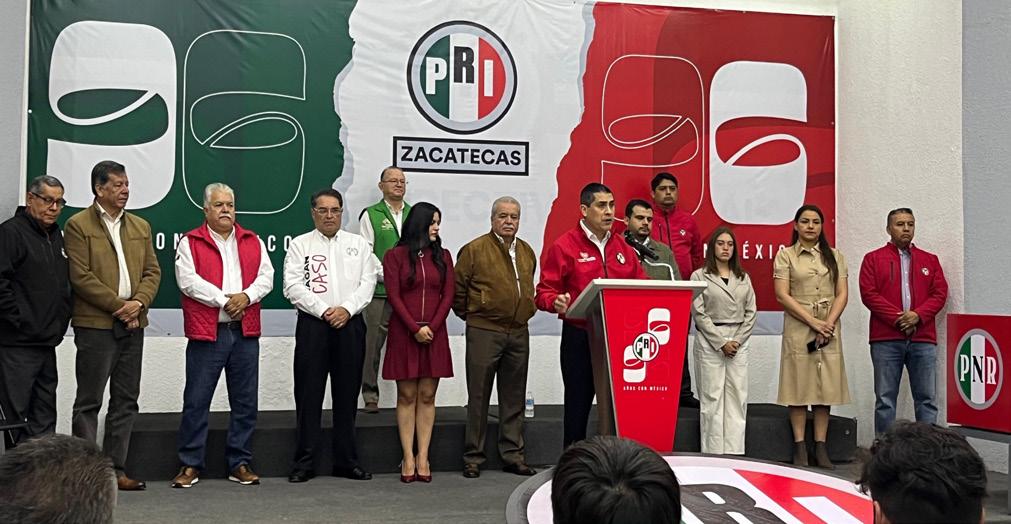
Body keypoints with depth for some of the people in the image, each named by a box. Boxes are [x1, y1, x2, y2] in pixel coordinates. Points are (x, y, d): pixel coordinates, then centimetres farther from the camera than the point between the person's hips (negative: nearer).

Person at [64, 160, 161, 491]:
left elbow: (153, 272, 11)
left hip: (132, 325, 6)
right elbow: (81, 277, -10)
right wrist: (118, 307, -12)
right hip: (96, 324, -6)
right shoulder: (78, 225, -2)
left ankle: (116, 469, 16)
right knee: (89, 401, 0)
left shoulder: (140, 227, 16)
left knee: (126, 400, 8)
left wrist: (138, 303, -7)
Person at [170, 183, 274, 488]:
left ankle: (240, 463, 17)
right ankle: (190, 465, 11)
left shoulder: (253, 242, 15)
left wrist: (246, 296, -12)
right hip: (206, 333, -3)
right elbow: (188, 280, -8)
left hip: (245, 332, 3)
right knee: (196, 401, 0)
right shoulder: (190, 243, 4)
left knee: (245, 402, 7)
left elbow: (266, 277, 6)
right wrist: (224, 300, -14)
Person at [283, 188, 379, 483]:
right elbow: (293, 287, -3)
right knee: (308, 395, -1)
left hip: (350, 324, 2)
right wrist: (324, 310, -12)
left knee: (347, 395, 6)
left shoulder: (358, 244, 13)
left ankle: (346, 461, 14)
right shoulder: (300, 245, 7)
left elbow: (368, 282, 4)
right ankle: (304, 463, 7)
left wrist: (347, 309, -11)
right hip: (313, 325, -2)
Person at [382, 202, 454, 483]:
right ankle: (408, 458, 5)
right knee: (407, 396, 1)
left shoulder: (443, 256, 10)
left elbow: (448, 295, 4)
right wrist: (415, 328, -12)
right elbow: (393, 295, -4)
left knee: (427, 396, 3)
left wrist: (431, 327, -8)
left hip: (434, 333, 2)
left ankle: (423, 458, 6)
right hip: (404, 333, -2)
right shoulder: (395, 256, 2)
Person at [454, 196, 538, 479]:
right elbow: (457, 288, -3)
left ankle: (513, 455, 19)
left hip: (518, 333, 5)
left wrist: (527, 310, 14)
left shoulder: (528, 252, 12)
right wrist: (471, 315, 3)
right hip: (484, 332, -5)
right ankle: (473, 458, 11)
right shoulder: (475, 249, -6)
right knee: (478, 398, 3)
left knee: (514, 398, 10)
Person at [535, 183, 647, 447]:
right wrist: (557, 303, -27)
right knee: (578, 405, 5)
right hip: (579, 338, -4)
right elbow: (545, 291, -5)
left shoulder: (622, 248, 14)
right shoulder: (564, 246, -2)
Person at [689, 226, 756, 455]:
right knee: (712, 398, -3)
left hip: (739, 342, 4)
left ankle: (735, 453, 5)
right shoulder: (699, 276, 2)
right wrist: (721, 342, -10)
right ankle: (713, 453, 2)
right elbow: (699, 313, -5)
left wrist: (738, 340, -4)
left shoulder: (744, 278, 15)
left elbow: (751, 312, 10)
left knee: (737, 397, 1)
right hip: (709, 341, -4)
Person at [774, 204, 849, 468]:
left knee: (826, 387, 3)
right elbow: (782, 294, -5)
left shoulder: (834, 256, 13)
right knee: (799, 386, -2)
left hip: (829, 327, 3)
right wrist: (813, 322, -12)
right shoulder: (785, 255, 4)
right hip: (798, 327, -3)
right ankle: (800, 448, 2)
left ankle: (821, 447, 8)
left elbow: (842, 294, 6)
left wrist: (829, 323, -9)